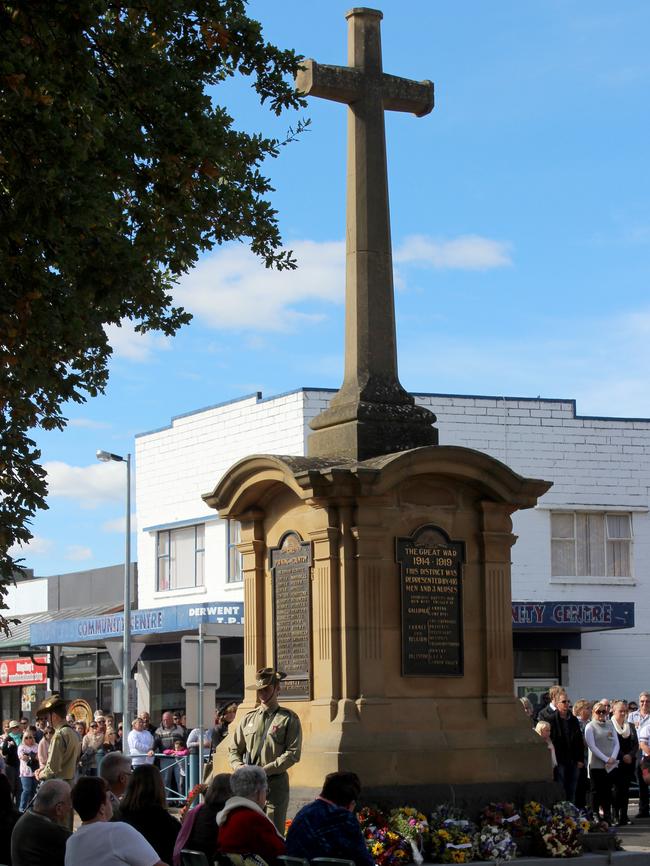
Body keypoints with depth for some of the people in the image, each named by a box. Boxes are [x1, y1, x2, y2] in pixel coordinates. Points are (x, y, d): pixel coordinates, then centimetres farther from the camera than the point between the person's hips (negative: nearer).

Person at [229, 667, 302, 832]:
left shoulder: (288, 718, 2)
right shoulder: (248, 718, 16)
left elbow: (293, 754, -7)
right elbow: (234, 750, 17)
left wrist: (265, 770, -14)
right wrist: (240, 767, -6)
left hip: (276, 783, -4)